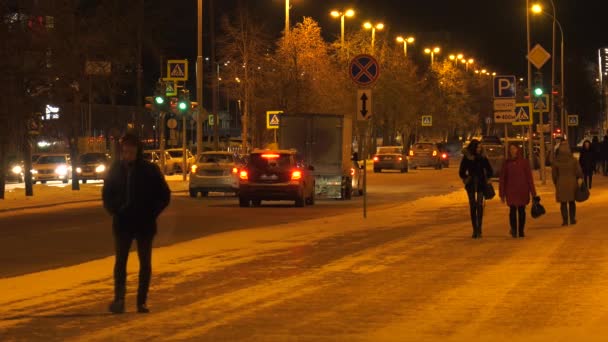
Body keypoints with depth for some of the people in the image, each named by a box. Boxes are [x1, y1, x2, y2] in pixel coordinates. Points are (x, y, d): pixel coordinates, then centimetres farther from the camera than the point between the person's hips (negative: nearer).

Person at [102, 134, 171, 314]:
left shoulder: (150, 170, -4)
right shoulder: (115, 170, 2)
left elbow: (164, 195, 2)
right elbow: (107, 194, 14)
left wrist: (151, 213, -8)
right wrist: (114, 210, -2)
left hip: (145, 224, 0)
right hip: (122, 223, 1)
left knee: (145, 263, 5)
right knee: (120, 261, -8)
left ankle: (142, 301, 12)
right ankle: (119, 299, -13)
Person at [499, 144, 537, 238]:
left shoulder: (524, 162, 2)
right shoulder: (507, 163, 5)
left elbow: (529, 177, 3)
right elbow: (503, 179, 7)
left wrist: (533, 192, 0)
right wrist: (502, 193, 4)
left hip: (522, 191, 0)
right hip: (511, 191, 0)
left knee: (521, 210, 5)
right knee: (512, 210, -9)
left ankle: (521, 231, 13)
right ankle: (513, 229, -9)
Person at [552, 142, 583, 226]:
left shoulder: (556, 161, -5)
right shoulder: (573, 160, -6)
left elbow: (554, 174, 1)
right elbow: (579, 171, -5)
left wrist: (556, 184, 13)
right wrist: (580, 179, 11)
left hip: (561, 184, -1)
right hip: (572, 183, 1)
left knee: (563, 203, 5)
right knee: (572, 202, 14)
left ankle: (565, 220, 2)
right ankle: (572, 219, 16)